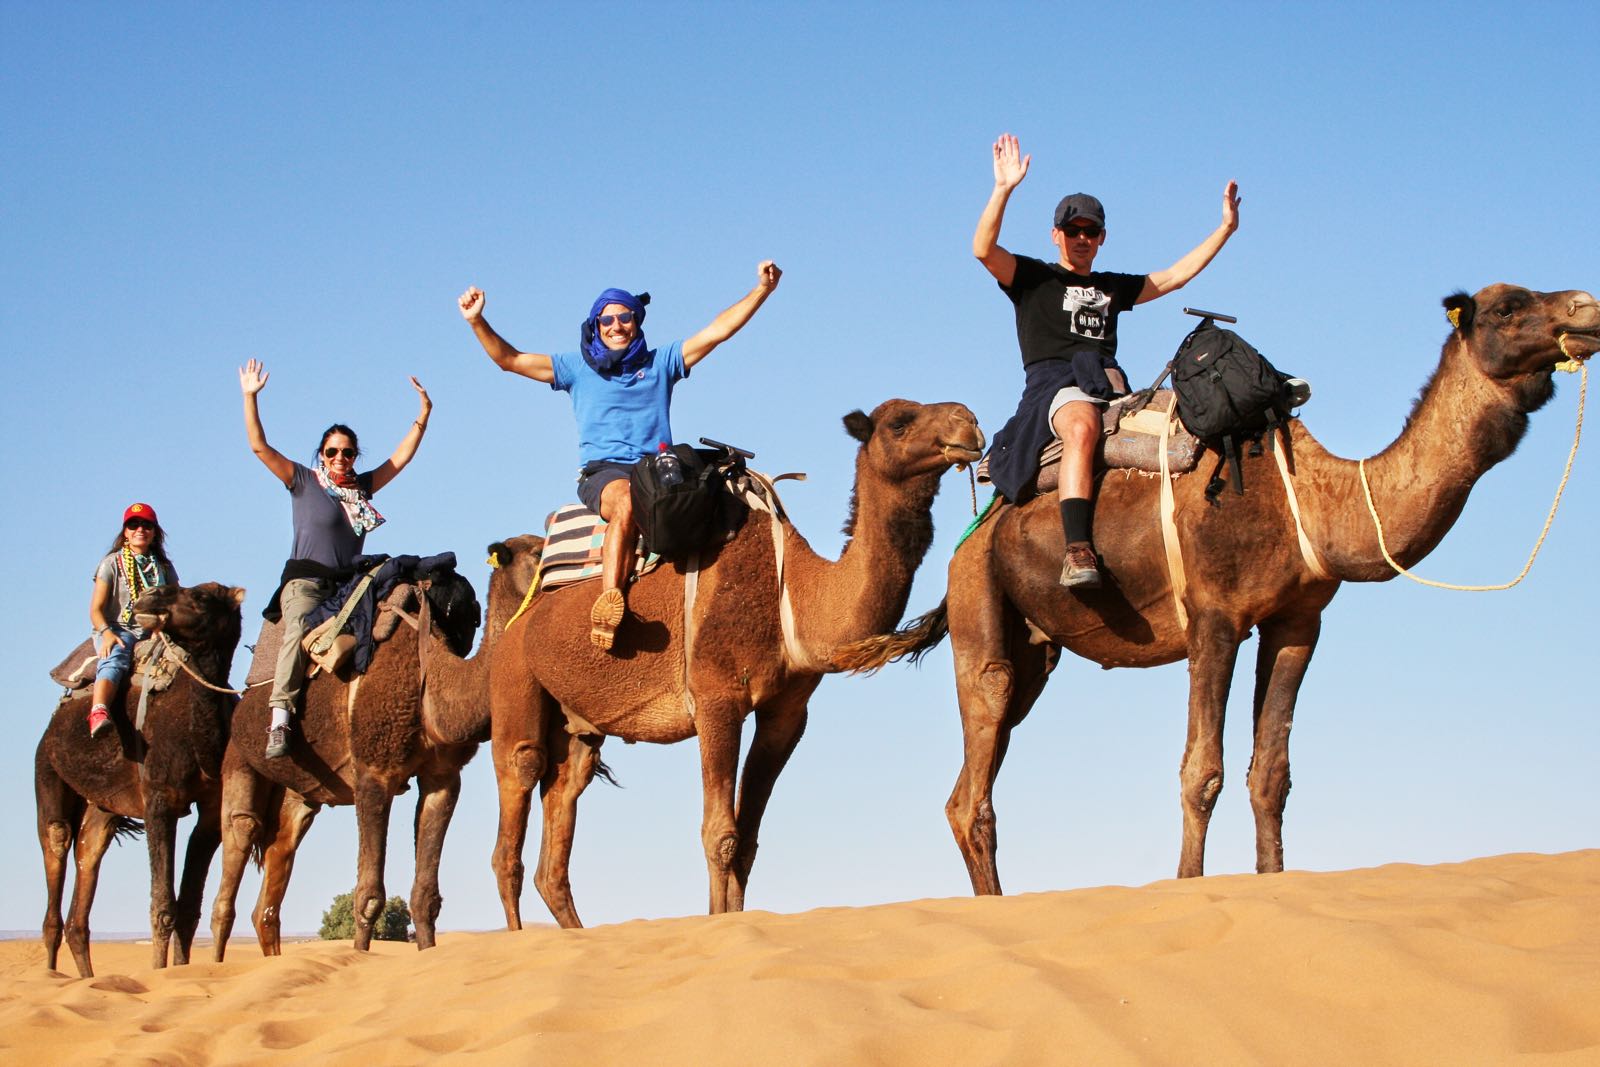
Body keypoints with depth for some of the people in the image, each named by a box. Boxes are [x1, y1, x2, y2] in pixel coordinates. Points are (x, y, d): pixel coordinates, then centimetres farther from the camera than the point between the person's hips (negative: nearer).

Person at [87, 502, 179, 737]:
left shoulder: (164, 567, 19)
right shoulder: (112, 563, 8)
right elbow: (96, 609, 2)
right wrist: (107, 633, -18)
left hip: (155, 633, 4)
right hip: (118, 630, -4)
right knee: (114, 659, -37)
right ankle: (98, 713, -58)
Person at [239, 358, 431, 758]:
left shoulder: (363, 486, 18)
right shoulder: (302, 481, 8)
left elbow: (401, 456, 23)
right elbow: (260, 447, 2)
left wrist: (423, 413, 18)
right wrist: (249, 397, -5)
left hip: (348, 585, 5)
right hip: (304, 581, -5)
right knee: (299, 630, -32)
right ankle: (280, 720, -43)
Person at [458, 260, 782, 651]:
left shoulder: (661, 362, 21)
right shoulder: (577, 367, 19)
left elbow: (717, 330, 16)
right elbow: (509, 359, 16)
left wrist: (761, 289, 8)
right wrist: (477, 322, 1)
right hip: (602, 471, -2)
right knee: (628, 501, -39)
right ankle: (610, 603, -51)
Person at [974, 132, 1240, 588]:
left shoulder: (1113, 288, 32)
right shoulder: (1033, 277, 17)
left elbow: (1175, 275, 37)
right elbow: (983, 249, 0)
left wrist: (1225, 228, 34)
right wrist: (1003, 188, -9)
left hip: (1110, 381, 6)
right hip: (1053, 379, -6)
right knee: (1082, 428, -41)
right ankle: (1078, 551, -53)